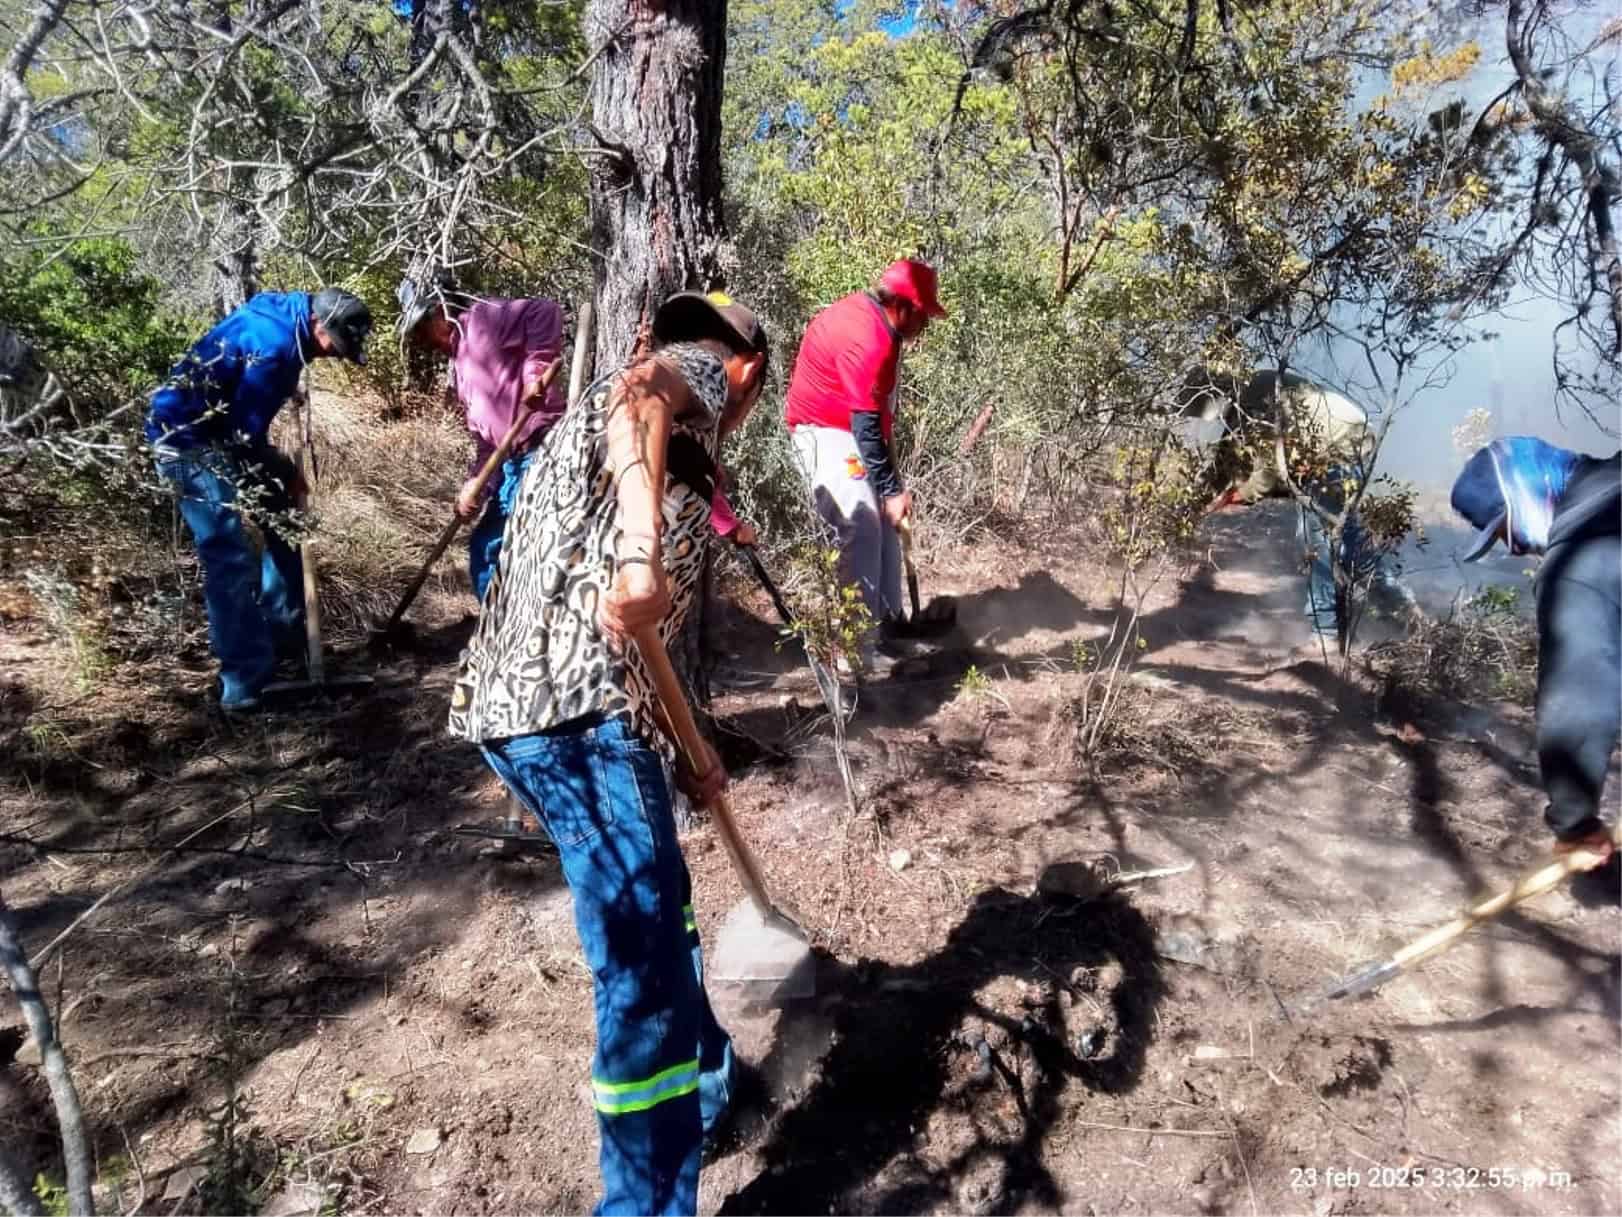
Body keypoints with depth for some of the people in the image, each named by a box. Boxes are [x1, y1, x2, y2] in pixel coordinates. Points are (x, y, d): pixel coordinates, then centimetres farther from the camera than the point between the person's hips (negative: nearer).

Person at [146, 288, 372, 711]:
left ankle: (285, 632, 27)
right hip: (186, 438, -10)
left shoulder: (282, 309, 2)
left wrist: (286, 387, 13)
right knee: (231, 562, -13)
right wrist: (286, 474, -8)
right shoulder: (273, 344, -27)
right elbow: (246, 435, -22)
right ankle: (244, 684, -8)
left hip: (221, 427, 10)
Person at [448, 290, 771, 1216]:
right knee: (646, 961, -2)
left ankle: (706, 1084, 47)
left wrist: (682, 750, 34)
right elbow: (637, 395, -23)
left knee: (660, 906, 26)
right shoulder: (698, 375, 6)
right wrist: (641, 546, -40)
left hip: (534, 699, 10)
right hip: (573, 706, -10)